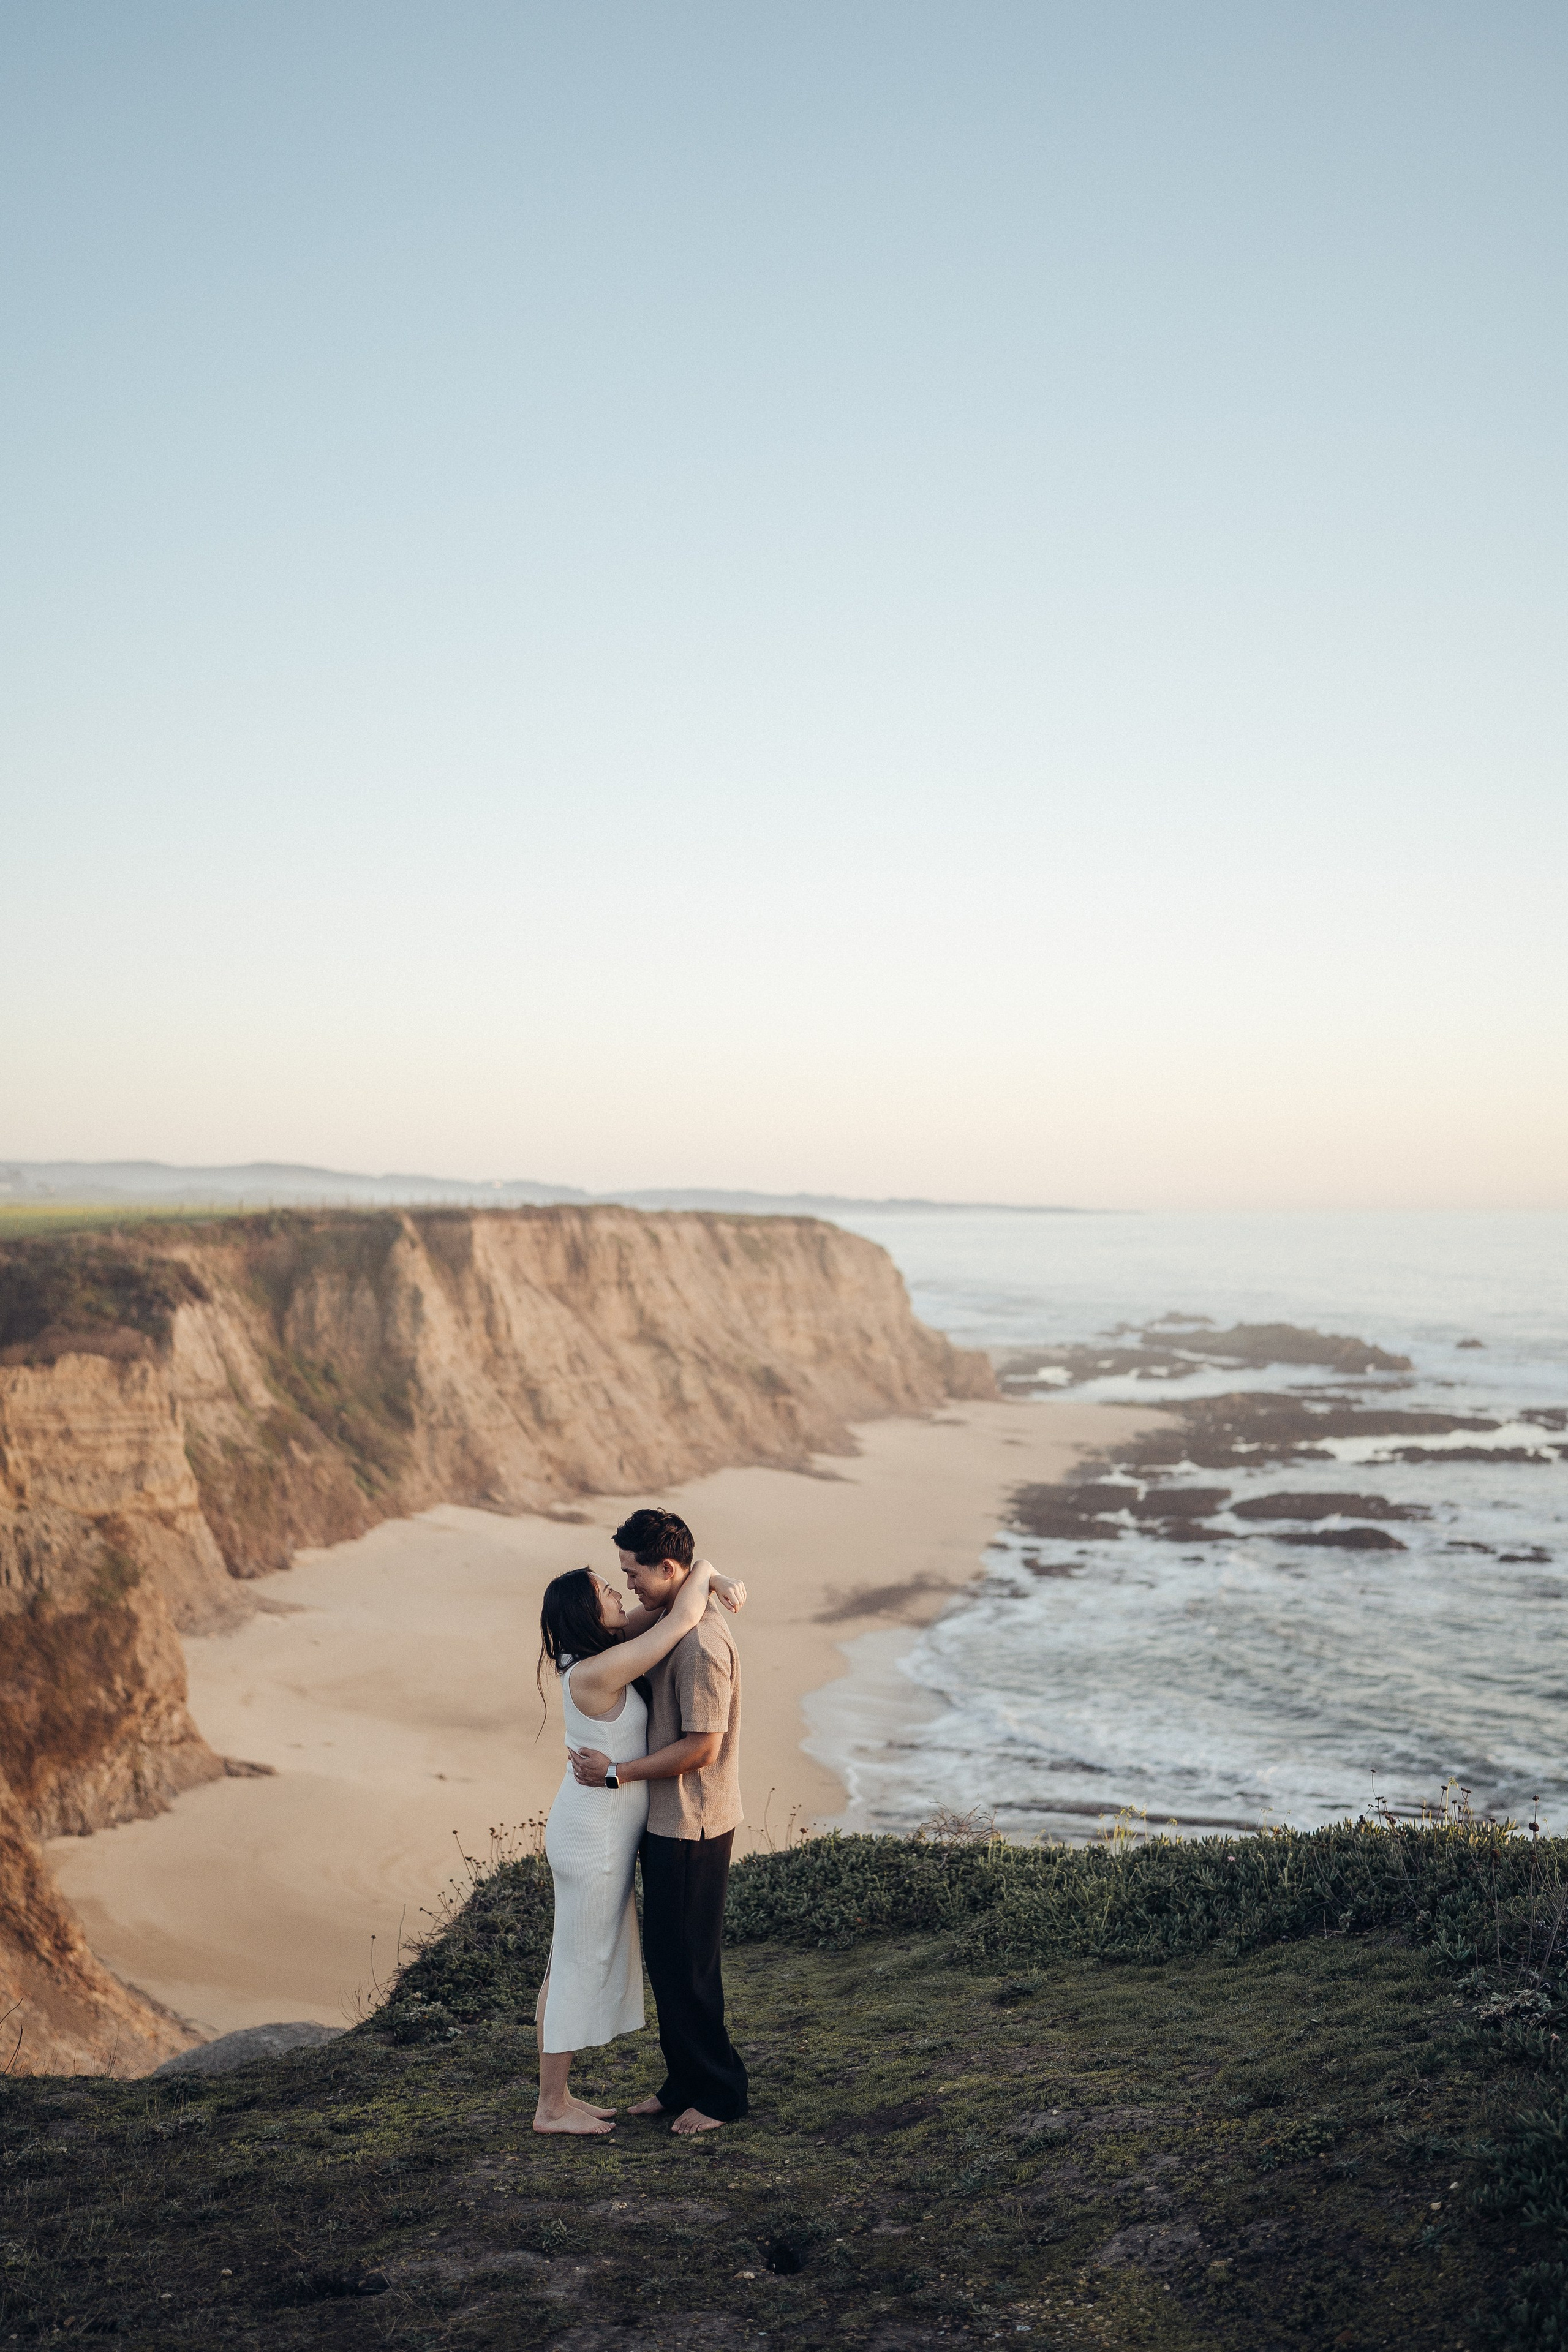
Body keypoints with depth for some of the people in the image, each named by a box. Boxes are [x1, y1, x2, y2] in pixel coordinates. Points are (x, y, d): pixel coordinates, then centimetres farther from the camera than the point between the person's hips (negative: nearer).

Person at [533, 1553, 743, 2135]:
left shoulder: (603, 1654, 2)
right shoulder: (595, 1673, -26)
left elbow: (665, 1609, 10)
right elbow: (682, 1617, -26)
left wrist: (717, 1582, -8)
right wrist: (702, 1570, -8)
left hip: (595, 1830, 10)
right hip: (594, 1835, -10)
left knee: (576, 1962, 17)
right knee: (579, 1966, 3)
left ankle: (557, 2094, 29)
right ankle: (552, 2107, 16)